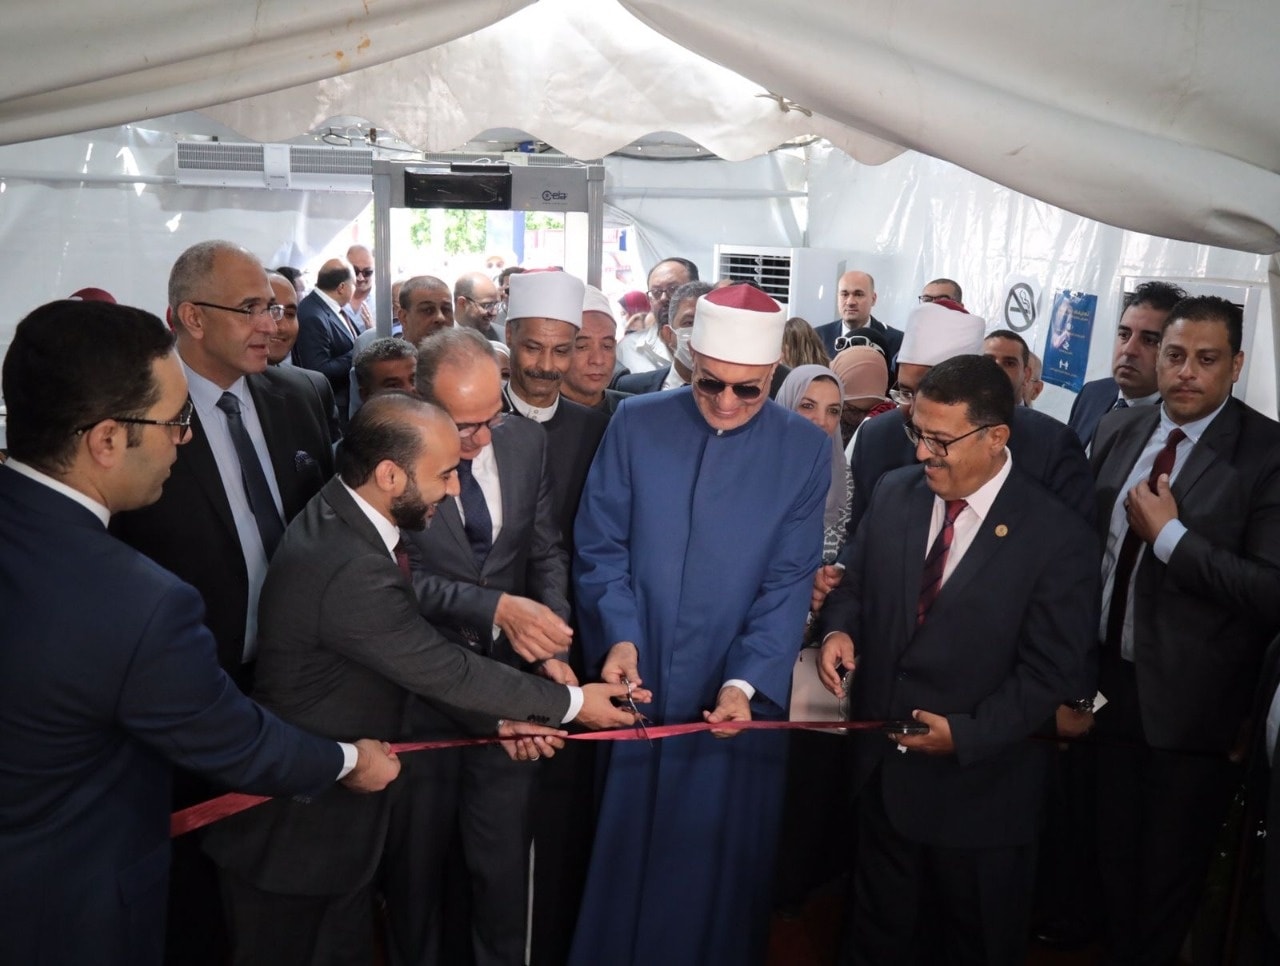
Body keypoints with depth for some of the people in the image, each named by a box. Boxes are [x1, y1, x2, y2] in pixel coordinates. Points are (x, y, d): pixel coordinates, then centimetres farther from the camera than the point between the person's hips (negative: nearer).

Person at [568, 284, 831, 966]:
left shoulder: (806, 449, -3)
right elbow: (600, 546, -1)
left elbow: (788, 582, -5)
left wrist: (746, 681, -16)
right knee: (623, 849, 14)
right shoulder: (635, 424, -1)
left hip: (740, 696, 0)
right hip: (638, 687, 1)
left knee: (721, 857, 12)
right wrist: (618, 637, -16)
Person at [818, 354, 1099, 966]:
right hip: (881, 767, 4)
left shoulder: (1058, 538, -17)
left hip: (979, 785, -3)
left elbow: (1051, 671, -14)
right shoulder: (894, 493, -3)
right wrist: (843, 630, -12)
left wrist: (966, 734, -20)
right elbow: (857, 585, 8)